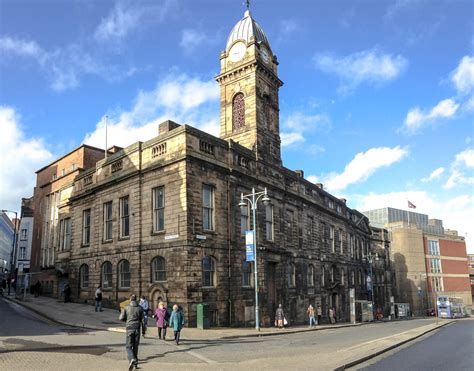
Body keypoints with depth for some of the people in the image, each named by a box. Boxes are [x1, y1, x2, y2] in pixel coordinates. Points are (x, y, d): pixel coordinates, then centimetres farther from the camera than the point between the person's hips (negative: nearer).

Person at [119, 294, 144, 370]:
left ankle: (131, 359, -24)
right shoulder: (140, 308, 1)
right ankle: (135, 362, 19)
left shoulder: (126, 308, -3)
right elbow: (142, 320, 2)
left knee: (128, 346, 0)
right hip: (137, 329, 2)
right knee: (135, 346, 13)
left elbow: (121, 318, -5)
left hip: (129, 329, -2)